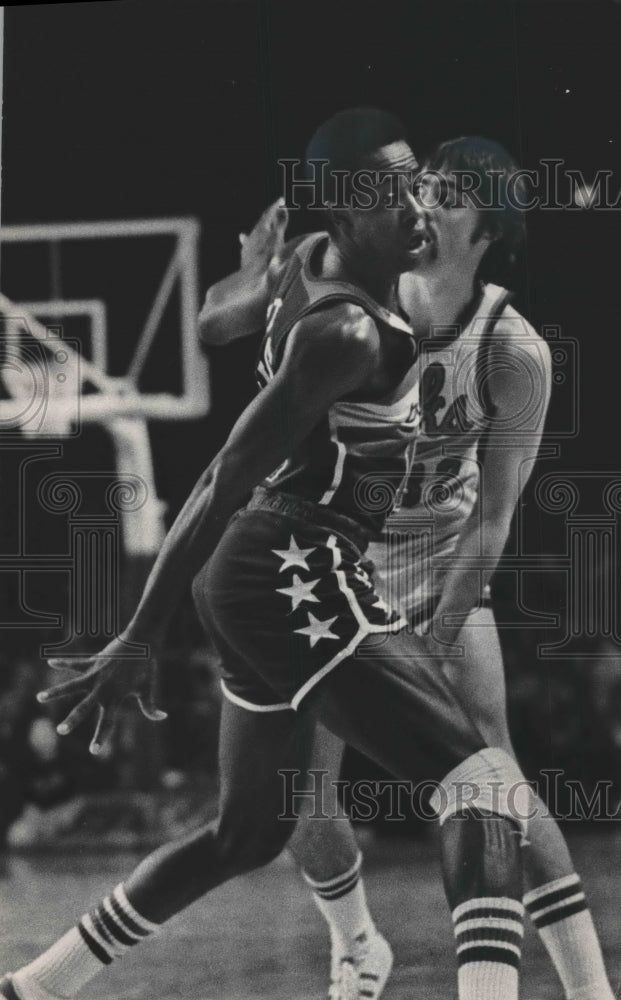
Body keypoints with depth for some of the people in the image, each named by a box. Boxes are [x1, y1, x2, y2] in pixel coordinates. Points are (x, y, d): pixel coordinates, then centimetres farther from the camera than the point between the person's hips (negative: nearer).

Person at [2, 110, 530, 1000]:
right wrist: (141, 642, -21)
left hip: (260, 579, 10)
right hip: (297, 582, -10)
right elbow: (225, 485, -23)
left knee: (248, 835, 24)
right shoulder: (349, 334, -21)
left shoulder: (313, 261, 5)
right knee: (484, 785, -17)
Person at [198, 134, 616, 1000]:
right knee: (303, 802, 1)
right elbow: (207, 328, -10)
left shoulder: (515, 352, -21)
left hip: (442, 567, -2)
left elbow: (492, 519, -19)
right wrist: (260, 278, -32)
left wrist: (437, 645, -25)